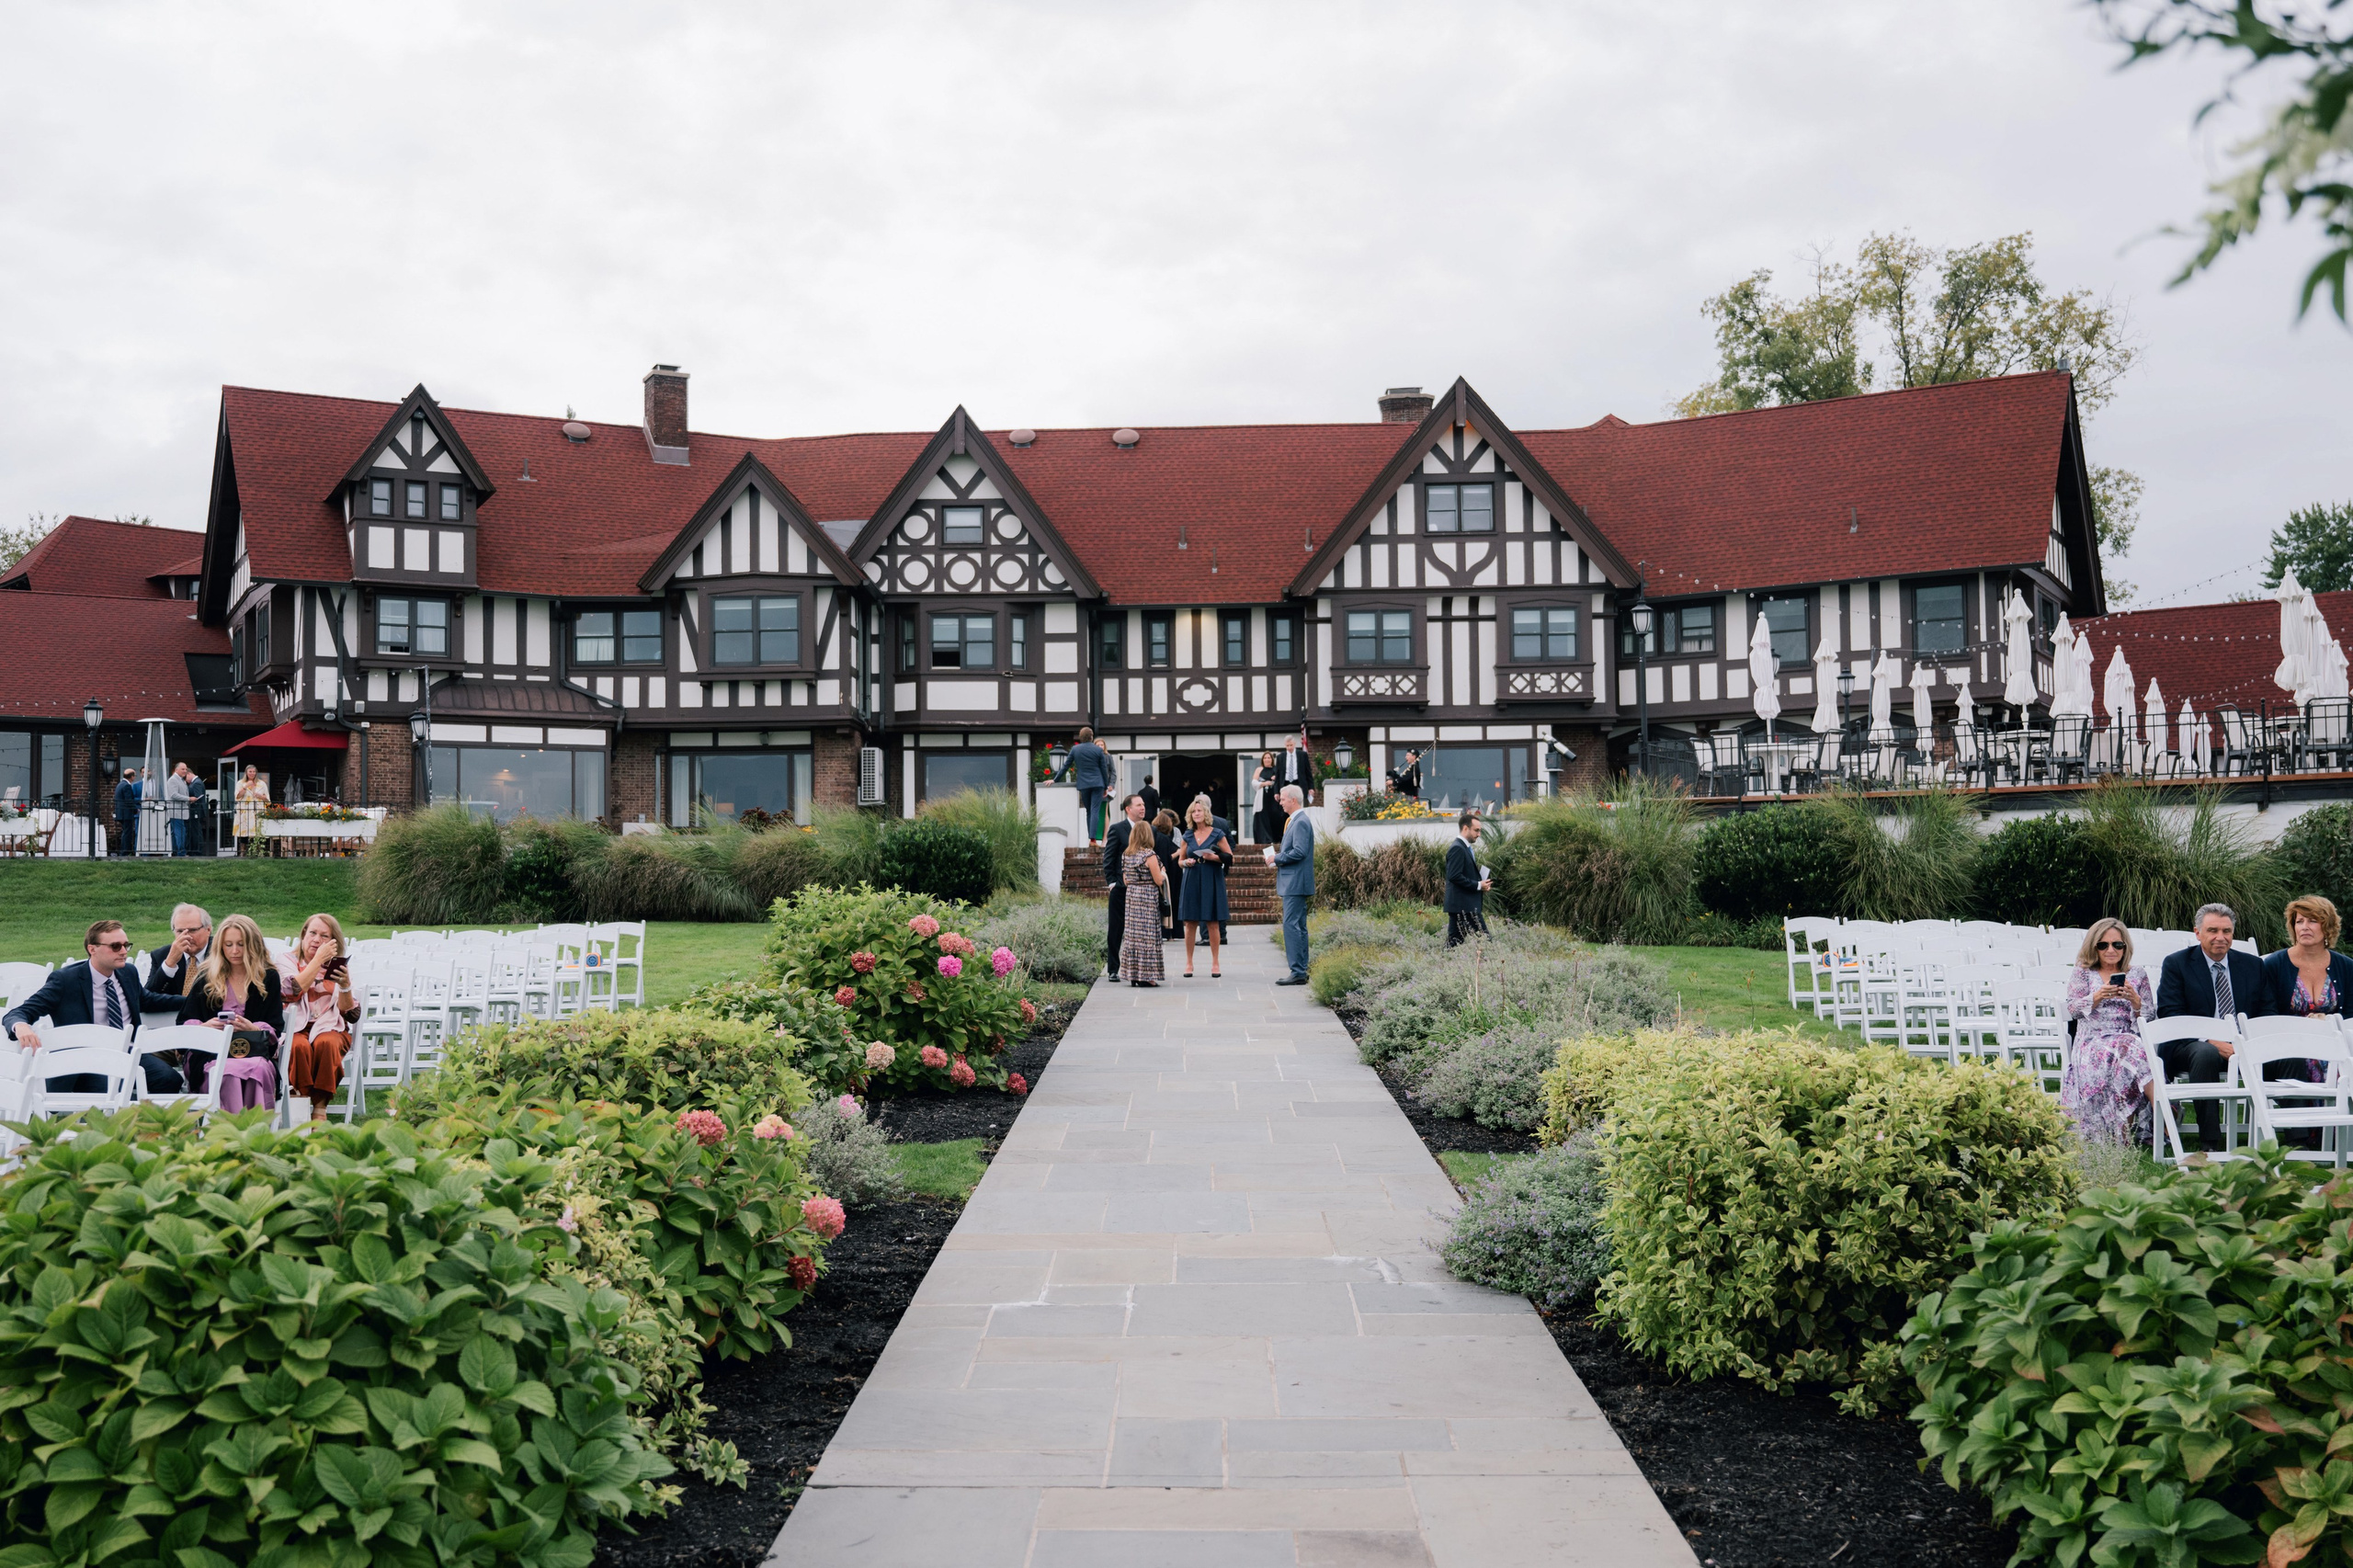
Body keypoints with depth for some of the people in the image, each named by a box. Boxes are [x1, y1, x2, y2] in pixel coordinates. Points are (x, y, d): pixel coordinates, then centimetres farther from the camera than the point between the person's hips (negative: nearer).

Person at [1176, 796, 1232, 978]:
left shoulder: (1217, 834, 1)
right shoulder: (1187, 836, 9)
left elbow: (1230, 858, 2)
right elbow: (1180, 859, 16)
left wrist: (1214, 857, -14)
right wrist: (1186, 862, -6)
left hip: (1212, 882, -2)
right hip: (1192, 882, 2)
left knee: (1212, 923, -1)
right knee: (1190, 923, 1)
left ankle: (1215, 963, 7)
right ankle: (1189, 963, 7)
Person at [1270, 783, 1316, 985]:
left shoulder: (1301, 822, -15)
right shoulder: (1295, 821, 17)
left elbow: (1299, 852, -24)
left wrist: (1277, 858, -13)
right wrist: (1278, 856, 10)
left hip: (1295, 884, -11)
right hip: (1292, 883, 11)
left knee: (1292, 925, -11)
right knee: (1297, 927, 12)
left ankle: (1298, 972, -11)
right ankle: (1301, 971, 16)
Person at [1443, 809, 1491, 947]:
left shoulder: (1466, 848, 19)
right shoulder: (1457, 848, -14)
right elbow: (1454, 876, -22)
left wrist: (1482, 881, 9)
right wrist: (1478, 885, -16)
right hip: (1464, 906, -10)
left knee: (1454, 941, 8)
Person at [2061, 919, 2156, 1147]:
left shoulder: (2138, 974, 18)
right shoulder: (2082, 973, 16)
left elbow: (2150, 1018, 10)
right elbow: (2073, 1009, 0)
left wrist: (2135, 1000, -10)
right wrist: (2097, 997, -18)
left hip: (2130, 1040, 2)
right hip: (2092, 1041, -2)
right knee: (2128, 1050, -36)